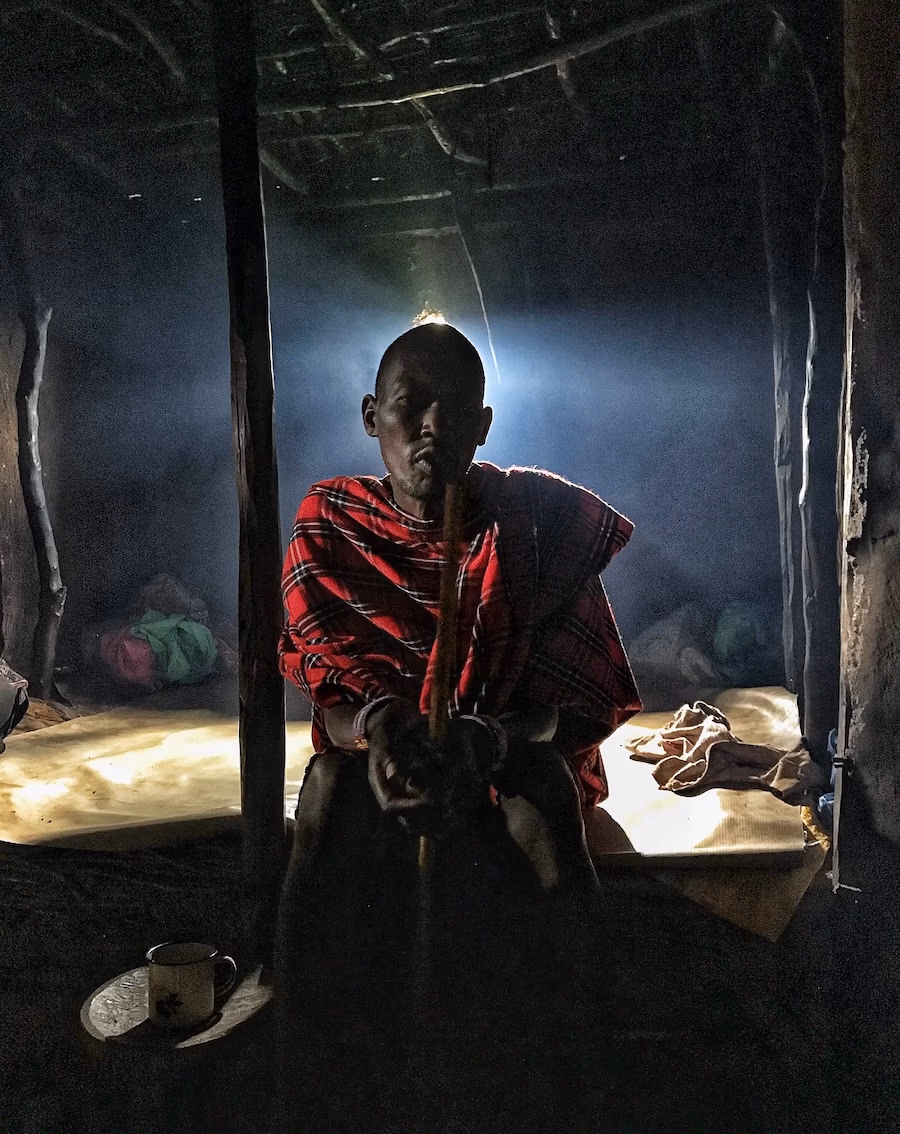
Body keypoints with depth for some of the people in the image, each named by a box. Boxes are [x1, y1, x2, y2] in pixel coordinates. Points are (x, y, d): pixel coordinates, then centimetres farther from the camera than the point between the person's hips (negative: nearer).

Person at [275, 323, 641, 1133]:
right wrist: (377, 728, -24)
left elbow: (577, 702, -5)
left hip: (515, 756, 0)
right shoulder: (331, 523, -1)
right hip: (370, 754, 1)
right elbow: (326, 689, 0)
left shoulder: (541, 520, -6)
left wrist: (486, 741, -26)